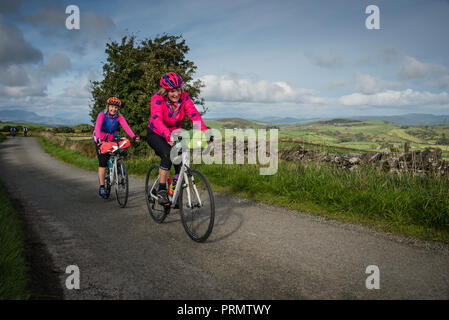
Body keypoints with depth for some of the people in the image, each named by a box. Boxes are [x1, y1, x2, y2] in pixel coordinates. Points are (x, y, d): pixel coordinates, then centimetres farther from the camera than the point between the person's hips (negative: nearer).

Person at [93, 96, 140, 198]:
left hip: (112, 139, 4)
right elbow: (97, 127, -35)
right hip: (101, 140, -3)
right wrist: (98, 139, -54)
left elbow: (126, 126, -28)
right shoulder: (102, 115, -20)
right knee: (102, 162, -13)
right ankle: (101, 187, -8)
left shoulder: (119, 117, -11)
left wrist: (133, 136, -46)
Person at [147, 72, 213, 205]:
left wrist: (205, 131, -44)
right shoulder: (158, 98, -25)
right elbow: (156, 119, -40)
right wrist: (168, 136, -57)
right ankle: (161, 191, -21)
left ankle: (175, 188, 7)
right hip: (156, 134, -4)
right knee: (167, 153, -30)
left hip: (174, 133, 4)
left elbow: (194, 114, -27)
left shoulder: (184, 97, -15)